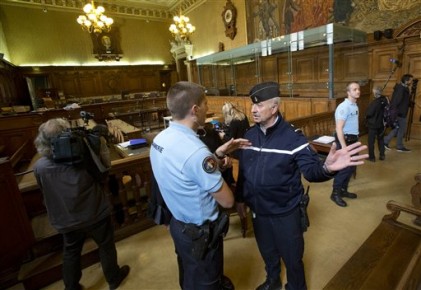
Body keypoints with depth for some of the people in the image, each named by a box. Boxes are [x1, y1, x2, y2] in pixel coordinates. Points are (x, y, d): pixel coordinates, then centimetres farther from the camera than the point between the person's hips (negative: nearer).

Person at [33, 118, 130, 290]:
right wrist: (100, 141, -7)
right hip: (96, 215, -2)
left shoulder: (39, 167, -15)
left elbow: (45, 190, 3)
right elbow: (106, 165, -6)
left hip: (66, 221, 3)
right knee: (106, 247, 21)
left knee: (70, 254, 26)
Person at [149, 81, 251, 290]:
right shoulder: (196, 151, -35)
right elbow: (227, 201, -24)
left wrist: (218, 154, -2)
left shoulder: (160, 139, -6)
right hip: (200, 232, -8)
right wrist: (217, 166, -10)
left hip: (178, 223, 8)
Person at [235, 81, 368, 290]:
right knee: (267, 252, 28)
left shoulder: (292, 137, -19)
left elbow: (310, 169, -25)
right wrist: (240, 196, 7)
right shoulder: (249, 135, -4)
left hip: (285, 212, -4)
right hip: (257, 210, 5)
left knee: (291, 257, 19)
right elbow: (243, 169, 2)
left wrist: (326, 168, -48)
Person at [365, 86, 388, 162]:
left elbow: (368, 113, -18)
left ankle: (371, 157, 10)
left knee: (371, 141, 4)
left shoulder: (374, 102, -23)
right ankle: (382, 155, 25)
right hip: (381, 124, 7)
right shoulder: (385, 100, -4)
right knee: (381, 139, 19)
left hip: (373, 124, -6)